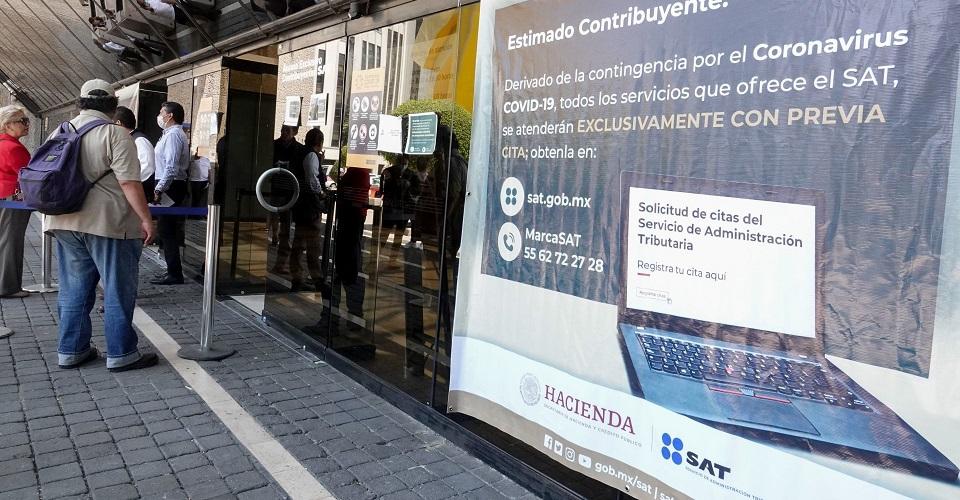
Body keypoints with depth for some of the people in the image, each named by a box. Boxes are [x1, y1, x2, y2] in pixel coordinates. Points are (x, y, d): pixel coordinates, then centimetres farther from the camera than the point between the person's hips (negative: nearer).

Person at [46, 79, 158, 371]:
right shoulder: (115, 134, -11)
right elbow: (129, 183, -18)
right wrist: (146, 219, -13)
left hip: (66, 222, 7)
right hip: (107, 223, -7)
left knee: (73, 289, 14)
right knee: (118, 291, 1)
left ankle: (70, 350, 20)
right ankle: (121, 354, 6)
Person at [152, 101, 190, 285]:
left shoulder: (173, 134, -13)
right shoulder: (174, 133, 20)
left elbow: (171, 167, -22)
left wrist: (159, 189, -21)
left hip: (170, 187, -10)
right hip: (173, 186, 10)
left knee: (167, 231, -7)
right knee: (169, 230, 12)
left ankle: (174, 274, -4)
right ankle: (174, 272, 17)